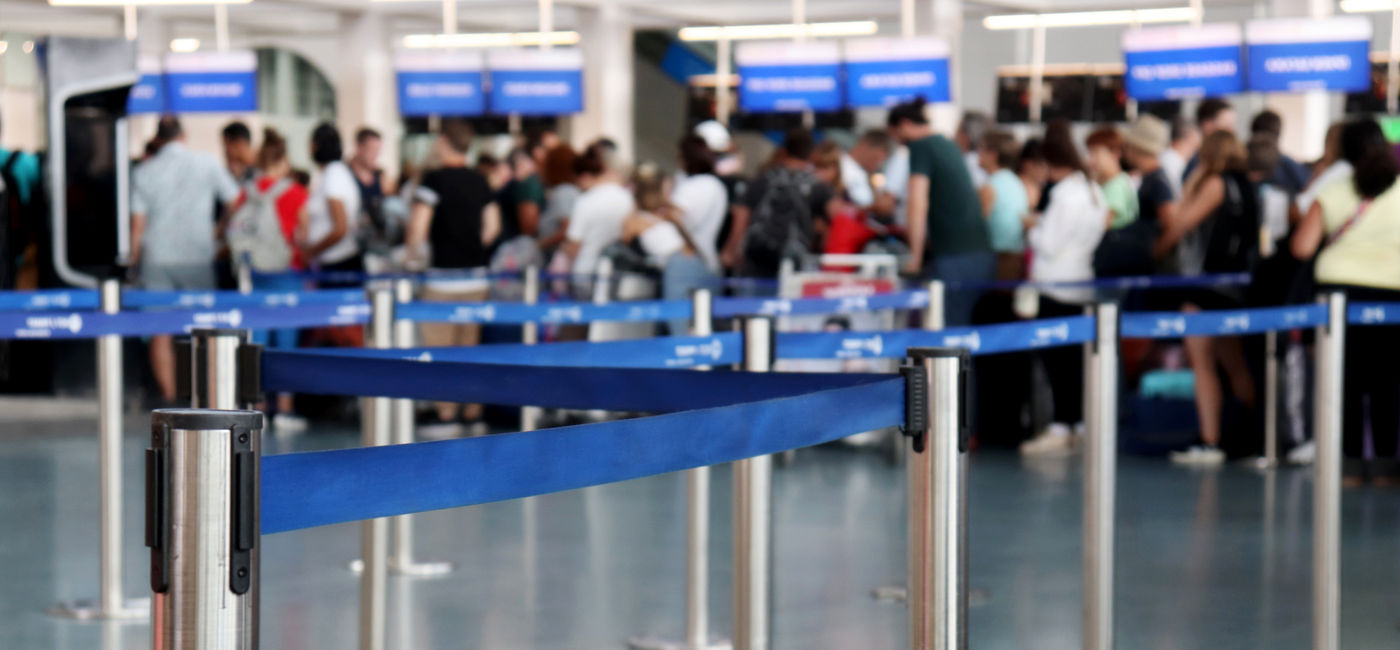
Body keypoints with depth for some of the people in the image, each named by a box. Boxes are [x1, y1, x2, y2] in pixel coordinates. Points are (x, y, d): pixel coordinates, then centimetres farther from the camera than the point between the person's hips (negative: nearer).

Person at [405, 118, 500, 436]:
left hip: (445, 276, -6)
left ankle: (445, 415, -1)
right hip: (477, 275, 6)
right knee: (471, 347, 11)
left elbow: (418, 226, -15)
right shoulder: (479, 181, 8)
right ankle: (473, 415, 13)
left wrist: (413, 254, 1)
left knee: (440, 348, 0)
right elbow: (492, 226, 10)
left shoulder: (435, 179, -10)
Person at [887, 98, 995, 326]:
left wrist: (915, 259, -10)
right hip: (982, 254, 8)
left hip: (953, 258, -8)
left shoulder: (921, 147, -5)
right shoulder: (949, 145, 20)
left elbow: (919, 204, -14)